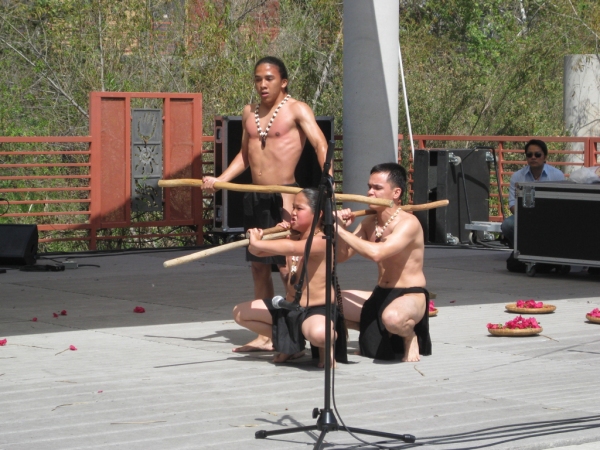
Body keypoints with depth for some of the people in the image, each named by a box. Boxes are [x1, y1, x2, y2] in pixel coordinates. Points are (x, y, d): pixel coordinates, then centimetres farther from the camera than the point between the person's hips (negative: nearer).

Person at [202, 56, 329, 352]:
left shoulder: (296, 110, -6)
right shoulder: (249, 113, 15)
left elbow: (320, 143, -19)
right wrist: (220, 180, 13)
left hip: (284, 196, -7)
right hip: (255, 197, 7)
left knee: (287, 265, -9)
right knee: (259, 266, 9)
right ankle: (264, 335, 16)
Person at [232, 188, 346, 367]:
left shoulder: (320, 240, -18)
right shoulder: (294, 237, 8)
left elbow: (292, 248, -39)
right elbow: (257, 251, 8)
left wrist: (257, 243, -33)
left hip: (317, 310, -9)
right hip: (289, 306, 9)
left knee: (318, 333, -44)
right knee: (239, 313, 11)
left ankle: (327, 346, -2)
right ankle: (291, 344, 19)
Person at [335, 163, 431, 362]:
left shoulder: (408, 223, -19)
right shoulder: (369, 223, 7)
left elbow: (377, 253, -34)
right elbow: (341, 256, 6)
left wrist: (341, 229, -27)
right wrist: (341, 228, -13)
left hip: (410, 296, -8)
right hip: (379, 295, 8)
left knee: (392, 317, -42)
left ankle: (410, 337, -4)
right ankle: (373, 331, 15)